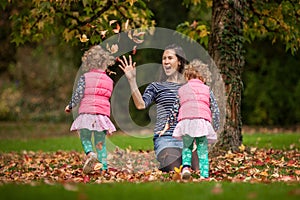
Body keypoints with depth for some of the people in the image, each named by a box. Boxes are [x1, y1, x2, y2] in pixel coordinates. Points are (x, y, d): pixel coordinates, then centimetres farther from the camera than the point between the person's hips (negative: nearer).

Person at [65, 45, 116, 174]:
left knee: (85, 139, 7)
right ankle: (104, 167, 3)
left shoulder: (85, 77, 1)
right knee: (100, 143, 10)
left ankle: (90, 154, -22)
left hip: (86, 112, -3)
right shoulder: (109, 81, 12)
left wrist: (70, 106, 9)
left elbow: (78, 94, -5)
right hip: (103, 113, 3)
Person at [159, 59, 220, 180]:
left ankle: (186, 166, -10)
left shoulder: (182, 90, 21)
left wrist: (167, 126, 32)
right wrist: (215, 128, 18)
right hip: (203, 121, -1)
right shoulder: (207, 89, 17)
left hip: (185, 121, 1)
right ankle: (204, 175, -6)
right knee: (203, 151, 5)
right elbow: (215, 110, 12)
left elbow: (174, 110, 23)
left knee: (186, 147, 15)